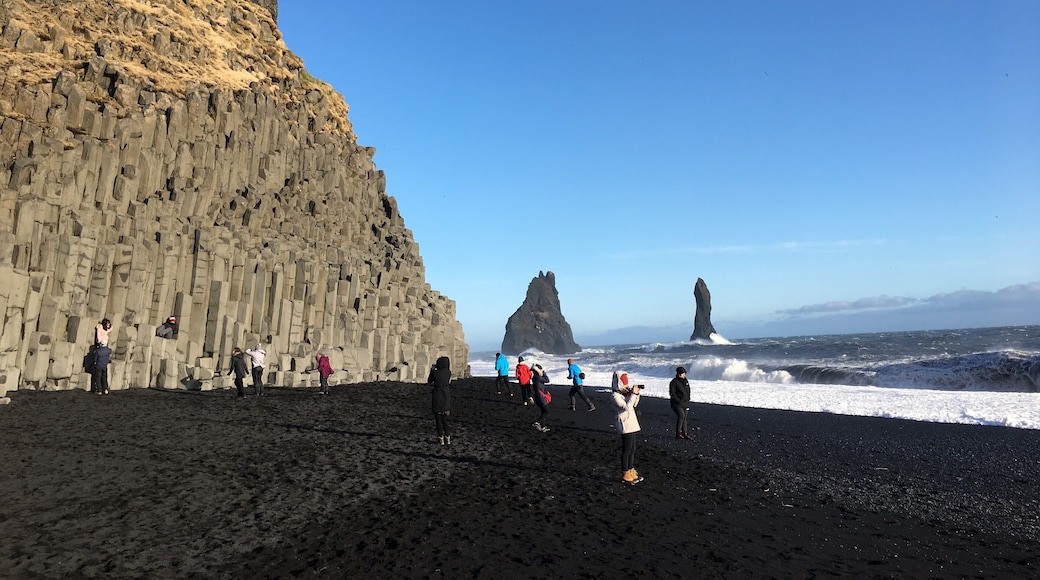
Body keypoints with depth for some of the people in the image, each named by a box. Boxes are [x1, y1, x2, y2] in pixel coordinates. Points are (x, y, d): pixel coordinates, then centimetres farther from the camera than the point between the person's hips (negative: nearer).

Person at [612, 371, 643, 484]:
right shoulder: (616, 396, -16)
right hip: (625, 424, -9)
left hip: (632, 423, 9)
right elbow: (626, 407, -26)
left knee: (632, 449, 14)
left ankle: (631, 471, 25)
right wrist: (633, 394, -24)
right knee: (627, 450, -2)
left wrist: (636, 394, 1)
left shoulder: (625, 392, 10)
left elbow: (634, 404, 16)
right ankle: (625, 475, 8)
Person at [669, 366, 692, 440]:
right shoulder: (674, 382, -10)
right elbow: (672, 394, -12)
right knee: (681, 416, -19)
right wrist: (678, 400, -16)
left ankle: (685, 434, 12)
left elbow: (688, 391, 24)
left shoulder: (686, 381, 12)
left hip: (685, 403, 7)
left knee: (684, 418, 7)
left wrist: (688, 399, 11)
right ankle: (678, 433, -12)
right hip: (677, 403, -7)